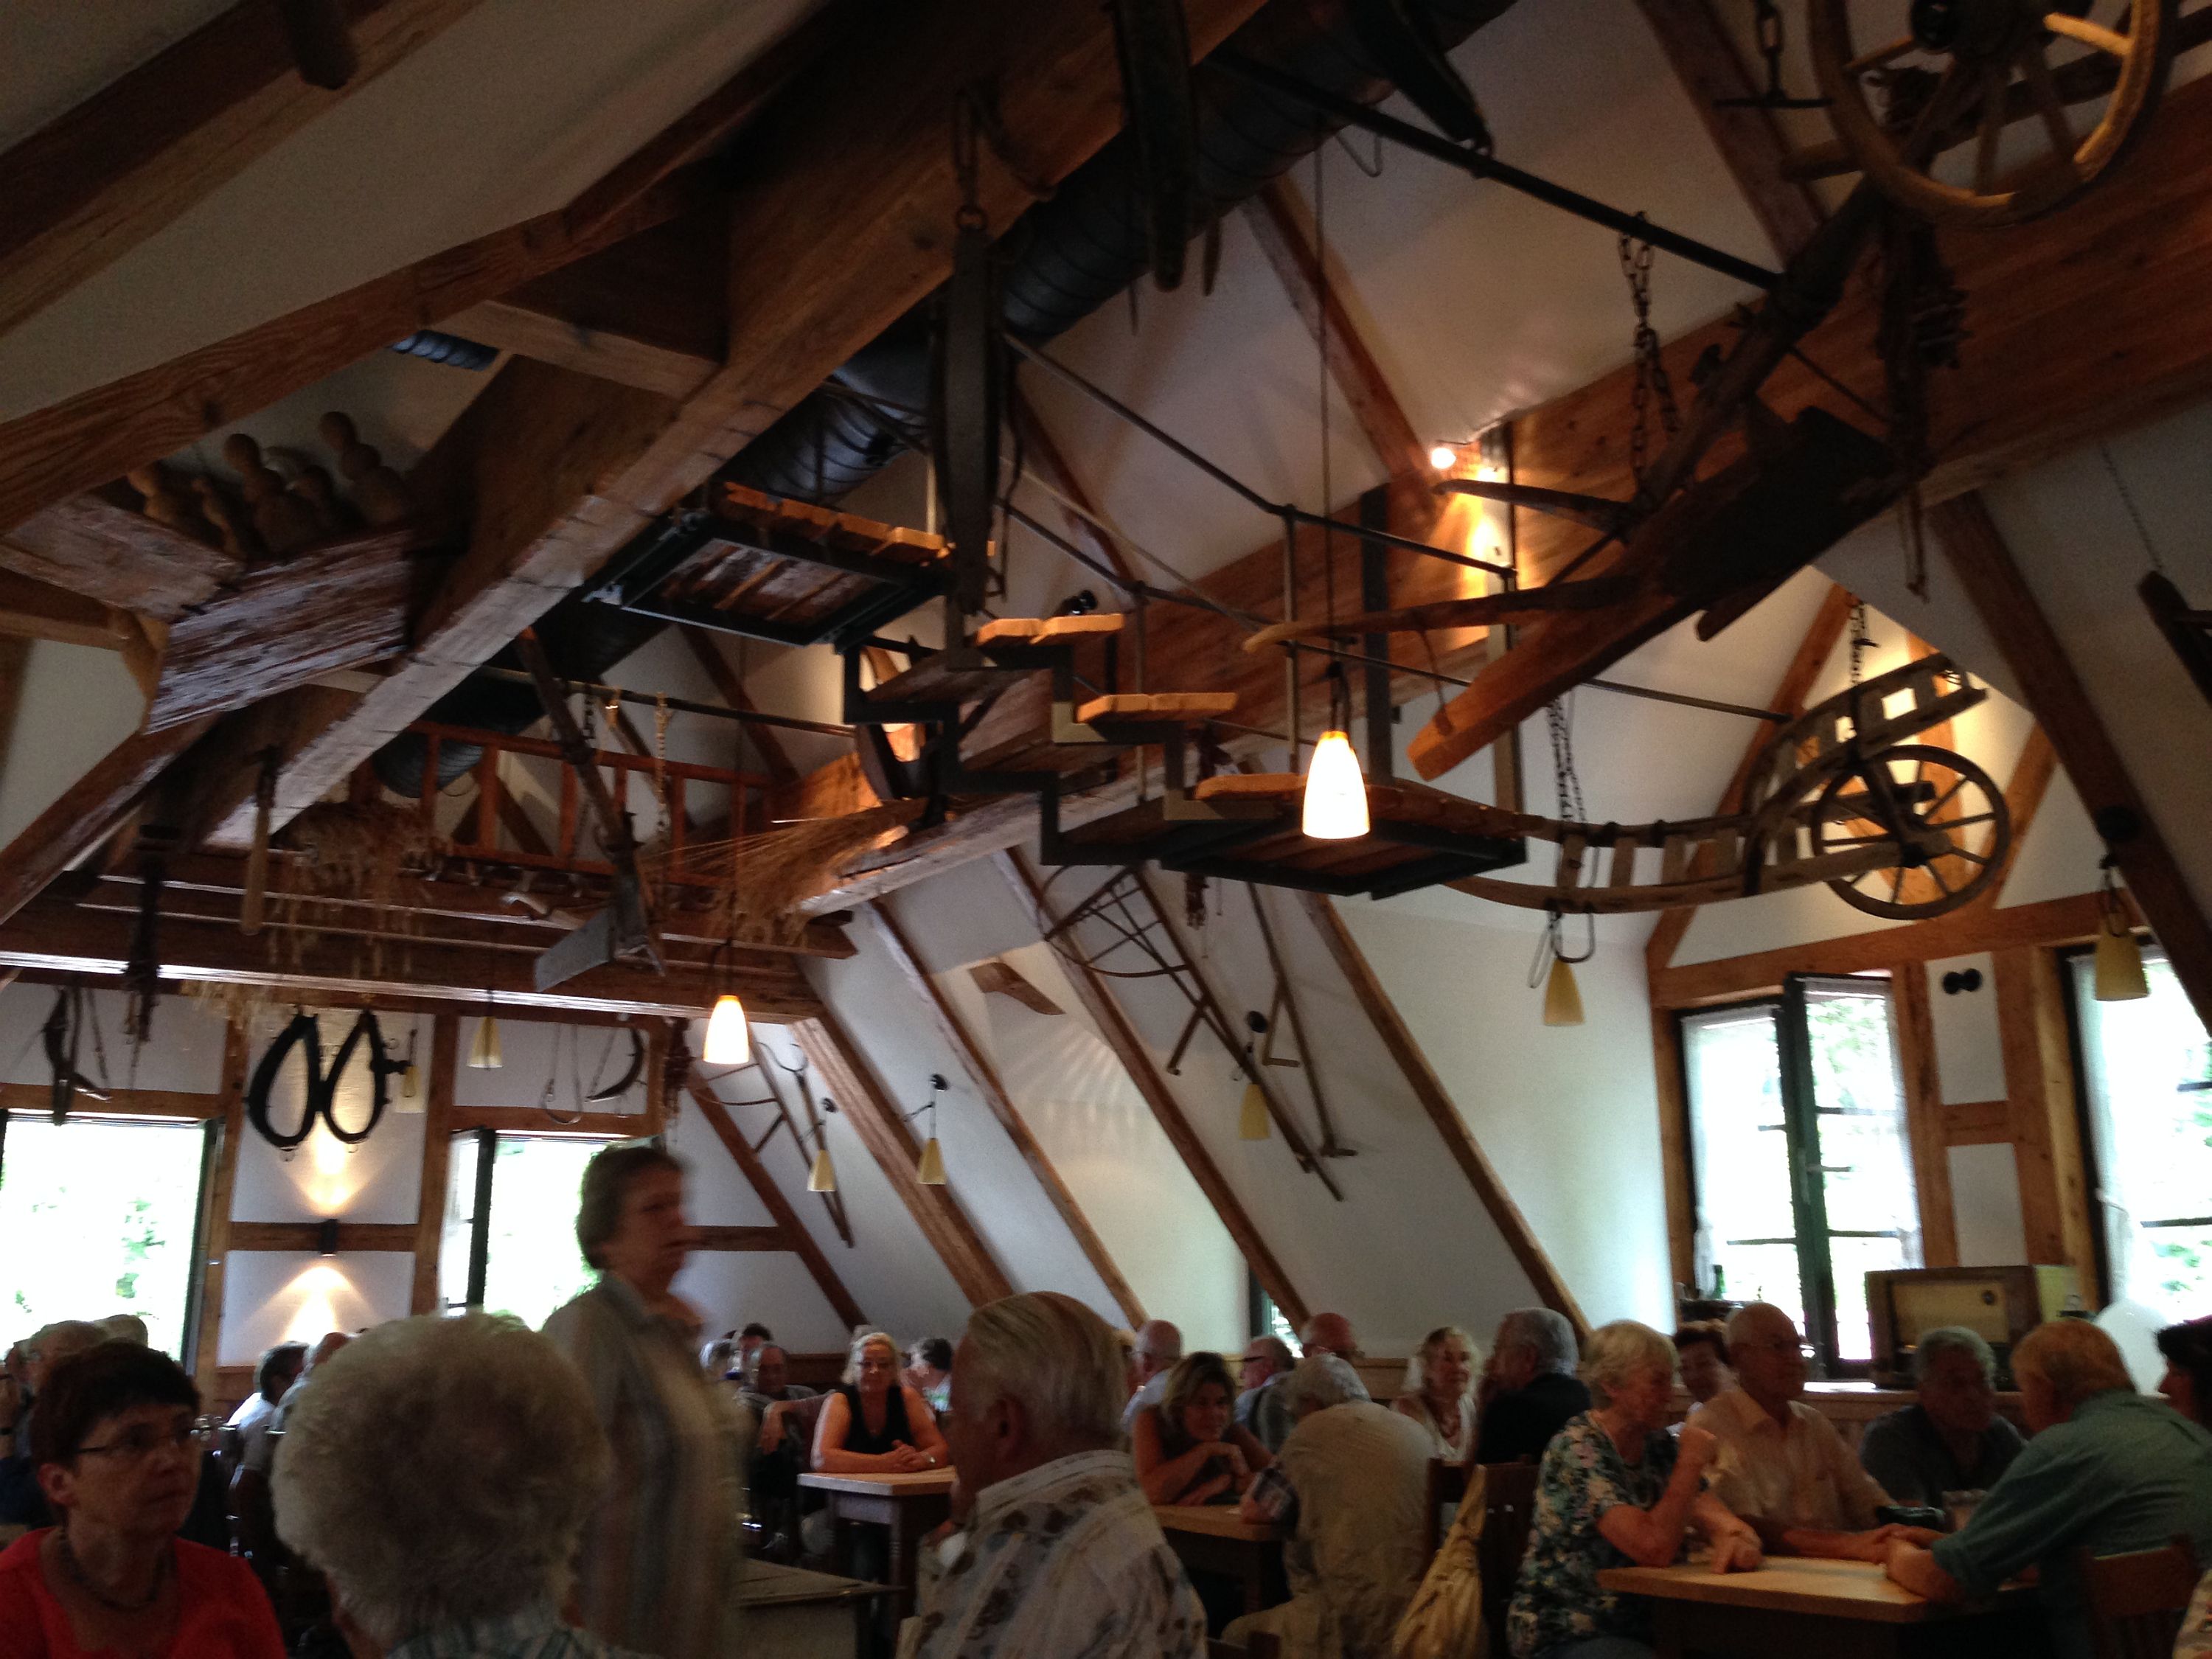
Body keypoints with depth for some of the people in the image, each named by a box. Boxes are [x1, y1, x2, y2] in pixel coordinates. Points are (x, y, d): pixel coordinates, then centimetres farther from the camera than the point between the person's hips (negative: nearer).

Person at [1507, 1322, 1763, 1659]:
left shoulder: (1660, 1446, 6)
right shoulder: (1576, 1451, -18)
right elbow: (1653, 1548, -28)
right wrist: (1692, 1462, -18)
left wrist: (1738, 1540, -23)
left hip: (1643, 1625, 8)